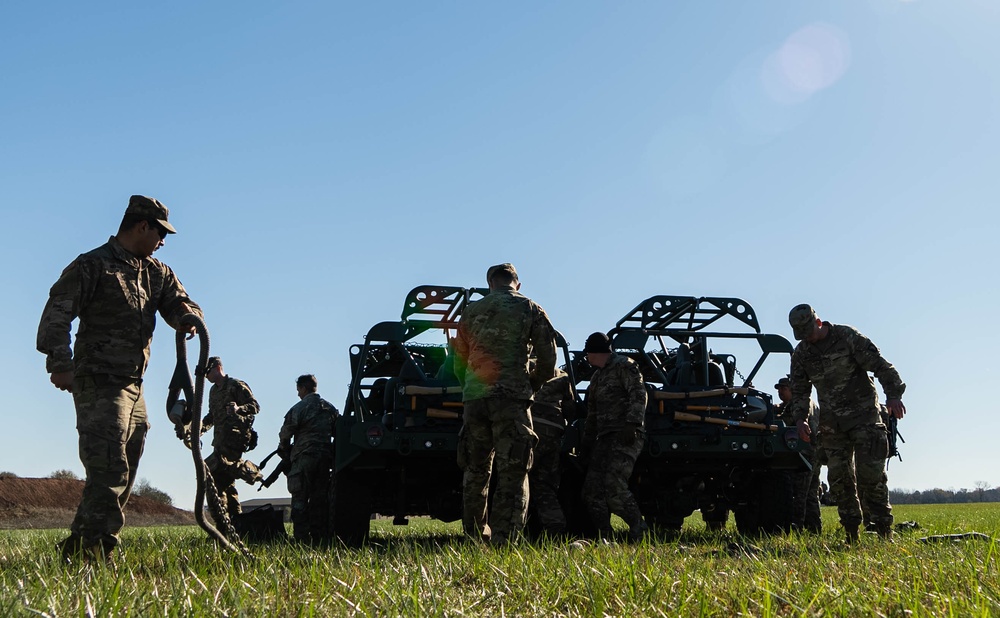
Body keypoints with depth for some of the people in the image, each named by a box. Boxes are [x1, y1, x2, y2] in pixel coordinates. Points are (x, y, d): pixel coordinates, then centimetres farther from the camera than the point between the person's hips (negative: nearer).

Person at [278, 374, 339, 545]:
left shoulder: (298, 409, -6)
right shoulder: (330, 408, 13)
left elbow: (285, 434, -4)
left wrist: (285, 452, 13)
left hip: (304, 457, -6)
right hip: (325, 457, 6)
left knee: (300, 499, -3)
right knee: (320, 499, 10)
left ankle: (302, 538, -8)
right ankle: (322, 537, 9)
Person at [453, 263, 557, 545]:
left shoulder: (472, 312, 15)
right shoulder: (530, 309, 6)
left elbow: (458, 363, 17)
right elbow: (548, 359, 5)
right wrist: (532, 385, 22)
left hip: (474, 398, 3)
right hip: (512, 397, -3)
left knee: (475, 470, 14)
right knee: (512, 472, -4)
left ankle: (475, 536, 20)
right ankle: (503, 540, -12)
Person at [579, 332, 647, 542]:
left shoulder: (624, 366, -1)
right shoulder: (597, 377, 26)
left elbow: (638, 395, -13)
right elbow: (592, 413, 29)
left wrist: (632, 424, -23)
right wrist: (587, 441, 24)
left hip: (626, 436, -9)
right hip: (604, 438, 9)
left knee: (613, 484, -22)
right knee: (592, 489, 0)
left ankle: (638, 529, -12)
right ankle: (604, 537, 3)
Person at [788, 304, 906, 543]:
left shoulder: (848, 337, -9)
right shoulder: (801, 354, 5)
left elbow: (880, 365, -12)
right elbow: (799, 390, 12)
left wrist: (893, 395, -25)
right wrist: (800, 419, -4)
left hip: (863, 414, -5)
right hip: (832, 422, 5)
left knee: (870, 473, -11)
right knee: (838, 477, 1)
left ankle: (884, 529, -4)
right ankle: (851, 534, 6)